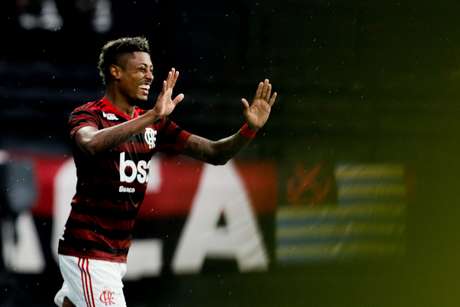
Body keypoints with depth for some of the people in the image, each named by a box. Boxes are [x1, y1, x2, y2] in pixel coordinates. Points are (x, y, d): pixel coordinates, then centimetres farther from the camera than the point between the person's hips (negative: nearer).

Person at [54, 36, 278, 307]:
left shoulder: (154, 124, 11)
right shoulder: (88, 115, -9)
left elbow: (215, 153, 7)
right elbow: (92, 144, -34)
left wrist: (251, 128, -12)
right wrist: (152, 116, -41)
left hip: (119, 255, 8)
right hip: (87, 252, -8)